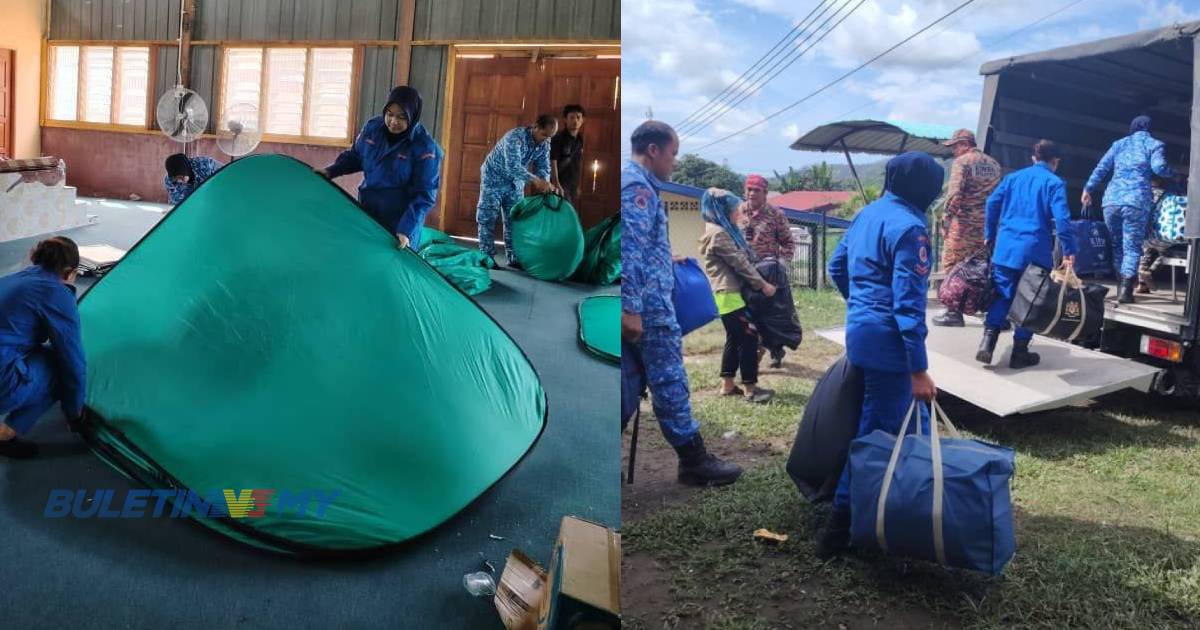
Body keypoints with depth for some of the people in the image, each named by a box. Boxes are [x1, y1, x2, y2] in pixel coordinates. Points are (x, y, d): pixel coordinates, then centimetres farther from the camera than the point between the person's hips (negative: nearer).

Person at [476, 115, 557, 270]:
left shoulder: (544, 143, -11)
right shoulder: (515, 137, -32)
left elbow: (543, 167, -8)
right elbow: (513, 166, -43)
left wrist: (544, 183, -30)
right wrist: (535, 180, -52)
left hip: (515, 182, 6)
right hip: (494, 178, -6)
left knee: (514, 220, 5)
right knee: (488, 218, -6)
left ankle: (514, 258, 9)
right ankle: (487, 258, -1)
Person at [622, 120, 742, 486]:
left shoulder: (631, 181, 20)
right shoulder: (637, 186, -12)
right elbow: (630, 249, -21)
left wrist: (665, 260, 36)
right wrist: (632, 308, -24)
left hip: (635, 303, 10)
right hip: (648, 303, -10)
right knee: (669, 381, -4)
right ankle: (694, 460, 4)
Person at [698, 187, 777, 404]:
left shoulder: (724, 231, 17)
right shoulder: (718, 233, -15)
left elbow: (742, 258, 19)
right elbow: (739, 262, -16)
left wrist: (760, 282, 12)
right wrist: (762, 284, -12)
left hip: (730, 291, 10)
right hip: (728, 293, -10)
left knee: (735, 338, 12)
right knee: (749, 336, -9)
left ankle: (728, 385, 17)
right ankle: (750, 388, -4)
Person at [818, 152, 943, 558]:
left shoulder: (867, 213, 10)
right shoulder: (908, 227, -16)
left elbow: (836, 268, 21)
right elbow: (908, 304, -21)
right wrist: (919, 371, -20)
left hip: (859, 328, 9)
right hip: (886, 340, -9)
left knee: (911, 421, 18)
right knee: (874, 433, 0)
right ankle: (842, 522, 8)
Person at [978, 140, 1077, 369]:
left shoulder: (1013, 177, 12)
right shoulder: (1055, 183, -2)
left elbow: (992, 203, 8)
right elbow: (1061, 218, -12)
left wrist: (989, 235, 16)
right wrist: (1069, 251, -8)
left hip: (1005, 248, 4)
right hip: (1035, 251, -4)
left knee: (1002, 295, 10)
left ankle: (987, 341, -6)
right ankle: (1019, 352, 10)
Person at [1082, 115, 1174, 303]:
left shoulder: (1118, 144, 21)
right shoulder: (1153, 144, 11)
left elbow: (1101, 168, 14)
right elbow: (1159, 167, -6)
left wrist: (1088, 189, 15)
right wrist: (1174, 175, 13)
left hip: (1111, 200, 3)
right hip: (1136, 202, -3)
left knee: (1117, 245, 15)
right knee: (1132, 247, -2)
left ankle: (1122, 284, 17)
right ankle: (1125, 290, -13)